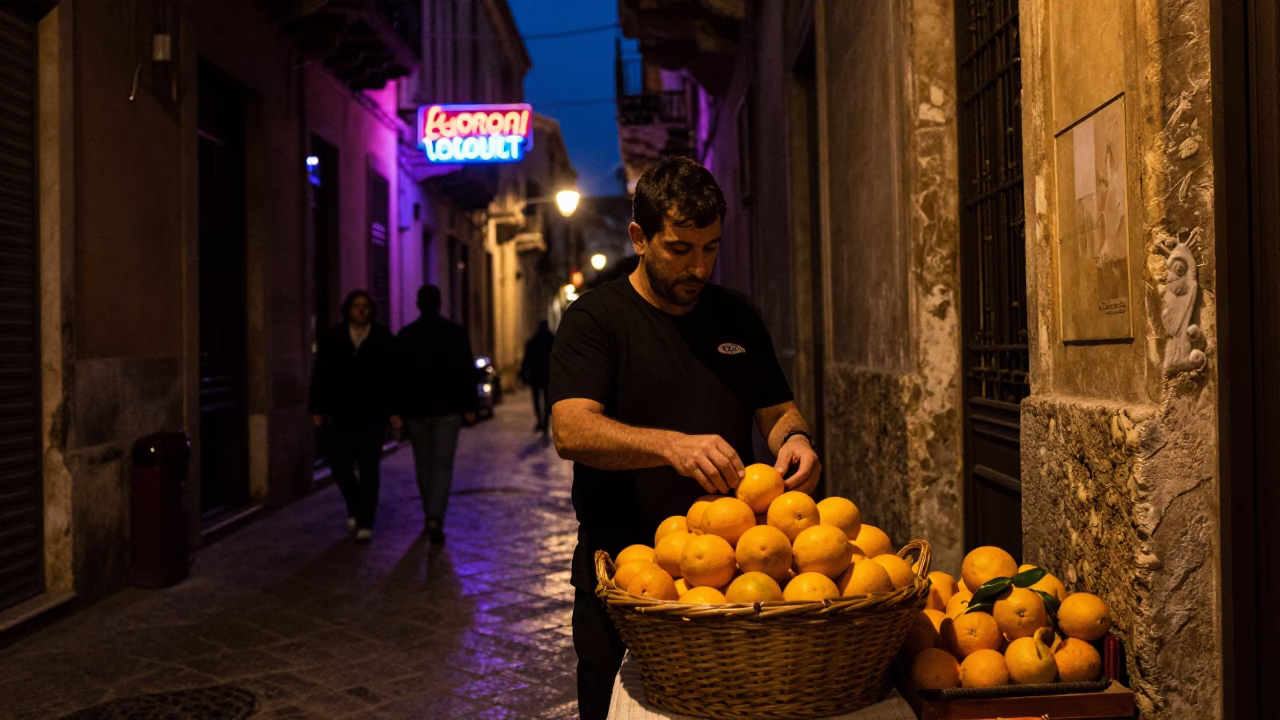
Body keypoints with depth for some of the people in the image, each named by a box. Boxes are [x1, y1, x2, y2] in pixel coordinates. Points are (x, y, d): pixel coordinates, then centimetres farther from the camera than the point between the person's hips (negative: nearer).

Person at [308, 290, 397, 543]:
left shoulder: (383, 339, 2)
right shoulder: (332, 339, 6)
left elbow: (393, 376, 1)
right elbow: (320, 376, 5)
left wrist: (393, 410, -5)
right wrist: (317, 409, -1)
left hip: (373, 415, -1)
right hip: (341, 413, 1)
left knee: (369, 468, 0)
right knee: (339, 464, -1)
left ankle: (365, 523, 5)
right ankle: (355, 507, 26)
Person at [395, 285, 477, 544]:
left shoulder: (405, 335, 3)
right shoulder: (455, 332, -1)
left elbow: (398, 375, 3)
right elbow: (467, 372, -3)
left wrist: (398, 410, 8)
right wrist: (469, 406, 1)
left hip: (415, 409, 2)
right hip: (448, 408, -2)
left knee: (423, 463, 15)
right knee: (442, 465, -2)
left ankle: (430, 516, 24)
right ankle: (435, 519, -16)